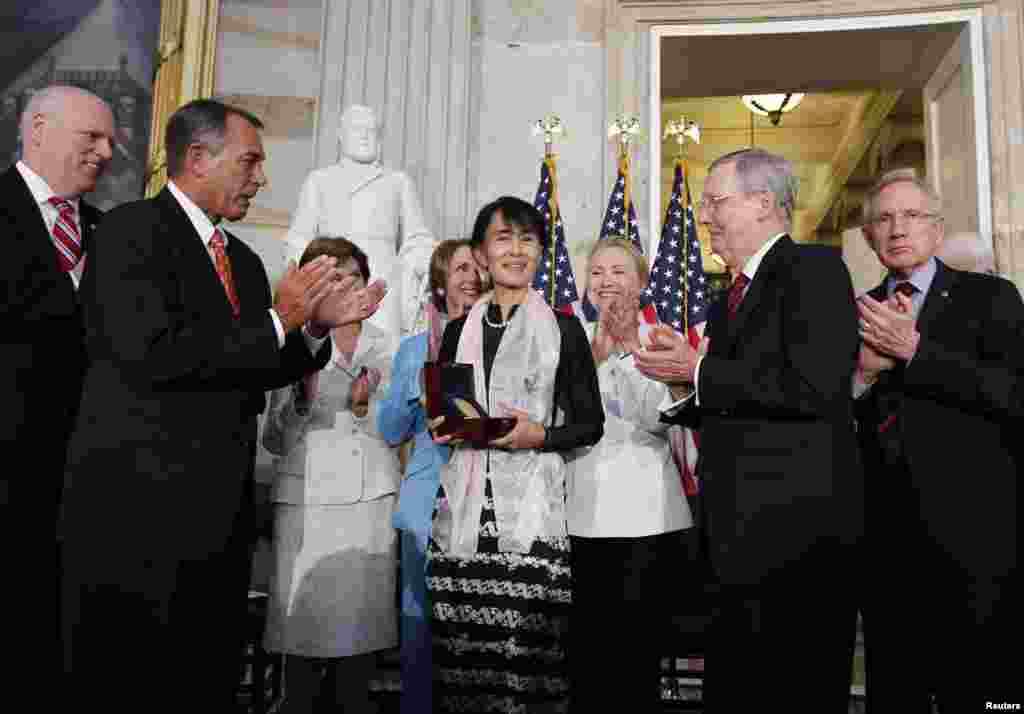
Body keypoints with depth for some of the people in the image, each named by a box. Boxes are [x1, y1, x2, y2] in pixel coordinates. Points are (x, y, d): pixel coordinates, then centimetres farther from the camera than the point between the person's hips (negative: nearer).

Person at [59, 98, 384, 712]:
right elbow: (153, 355, -22)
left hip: (220, 510, 8)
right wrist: (279, 320, -15)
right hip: (142, 502, -7)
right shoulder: (133, 229, -8)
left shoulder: (245, 261, 16)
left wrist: (316, 327, 3)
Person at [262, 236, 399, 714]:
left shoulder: (385, 346, 10)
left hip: (372, 501, 2)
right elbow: (274, 441, 0)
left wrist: (364, 406, -8)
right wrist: (301, 397, -17)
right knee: (307, 617, 1)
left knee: (363, 615, 6)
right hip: (310, 502, -2)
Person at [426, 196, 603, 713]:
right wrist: (443, 428, -1)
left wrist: (540, 436, -12)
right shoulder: (459, 330, 13)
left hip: (530, 506, -2)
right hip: (463, 504, 3)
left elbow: (589, 424, 4)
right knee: (461, 644, 2)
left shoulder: (563, 329, 4)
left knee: (526, 647, -5)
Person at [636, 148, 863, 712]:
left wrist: (699, 372, -15)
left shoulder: (813, 268, -8)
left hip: (797, 529, -8)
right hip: (739, 534, 9)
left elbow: (814, 388, -23)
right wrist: (681, 386, 2)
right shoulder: (731, 296, 18)